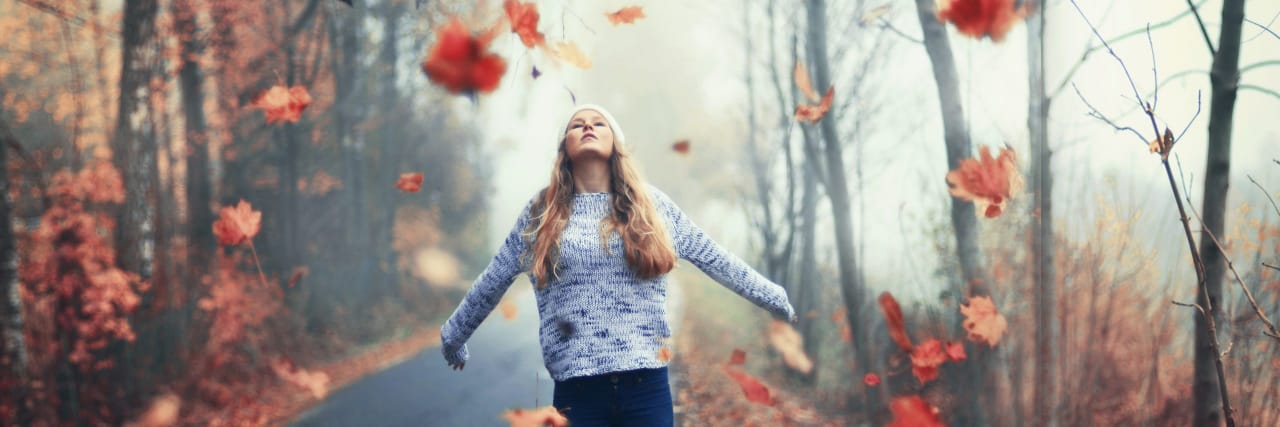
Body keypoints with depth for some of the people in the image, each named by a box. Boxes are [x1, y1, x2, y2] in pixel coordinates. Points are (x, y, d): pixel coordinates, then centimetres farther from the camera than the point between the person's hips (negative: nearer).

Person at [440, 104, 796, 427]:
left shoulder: (651, 205, 9)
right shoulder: (542, 212, 8)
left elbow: (714, 259, 15)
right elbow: (492, 281, 16)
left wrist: (773, 296, 18)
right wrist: (453, 334, 23)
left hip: (646, 382, 1)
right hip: (577, 387, 0)